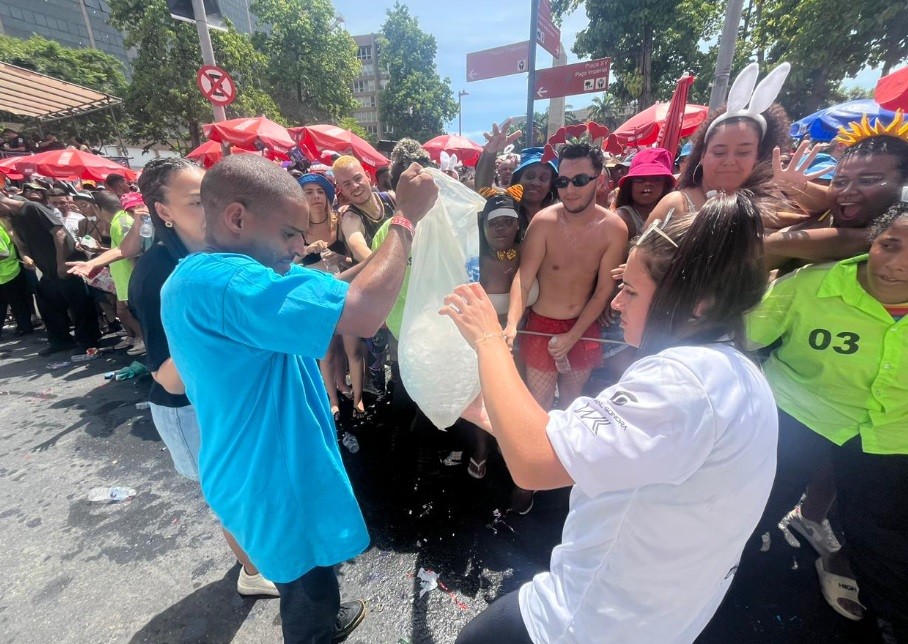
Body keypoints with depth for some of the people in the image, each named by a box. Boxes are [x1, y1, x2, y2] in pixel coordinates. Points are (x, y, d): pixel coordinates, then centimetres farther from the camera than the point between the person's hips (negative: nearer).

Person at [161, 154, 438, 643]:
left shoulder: (204, 275, 3)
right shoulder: (220, 282, -31)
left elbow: (325, 289, 4)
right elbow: (363, 313, -41)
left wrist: (395, 235, -7)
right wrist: (406, 218, -26)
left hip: (267, 468, 10)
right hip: (275, 482, -10)